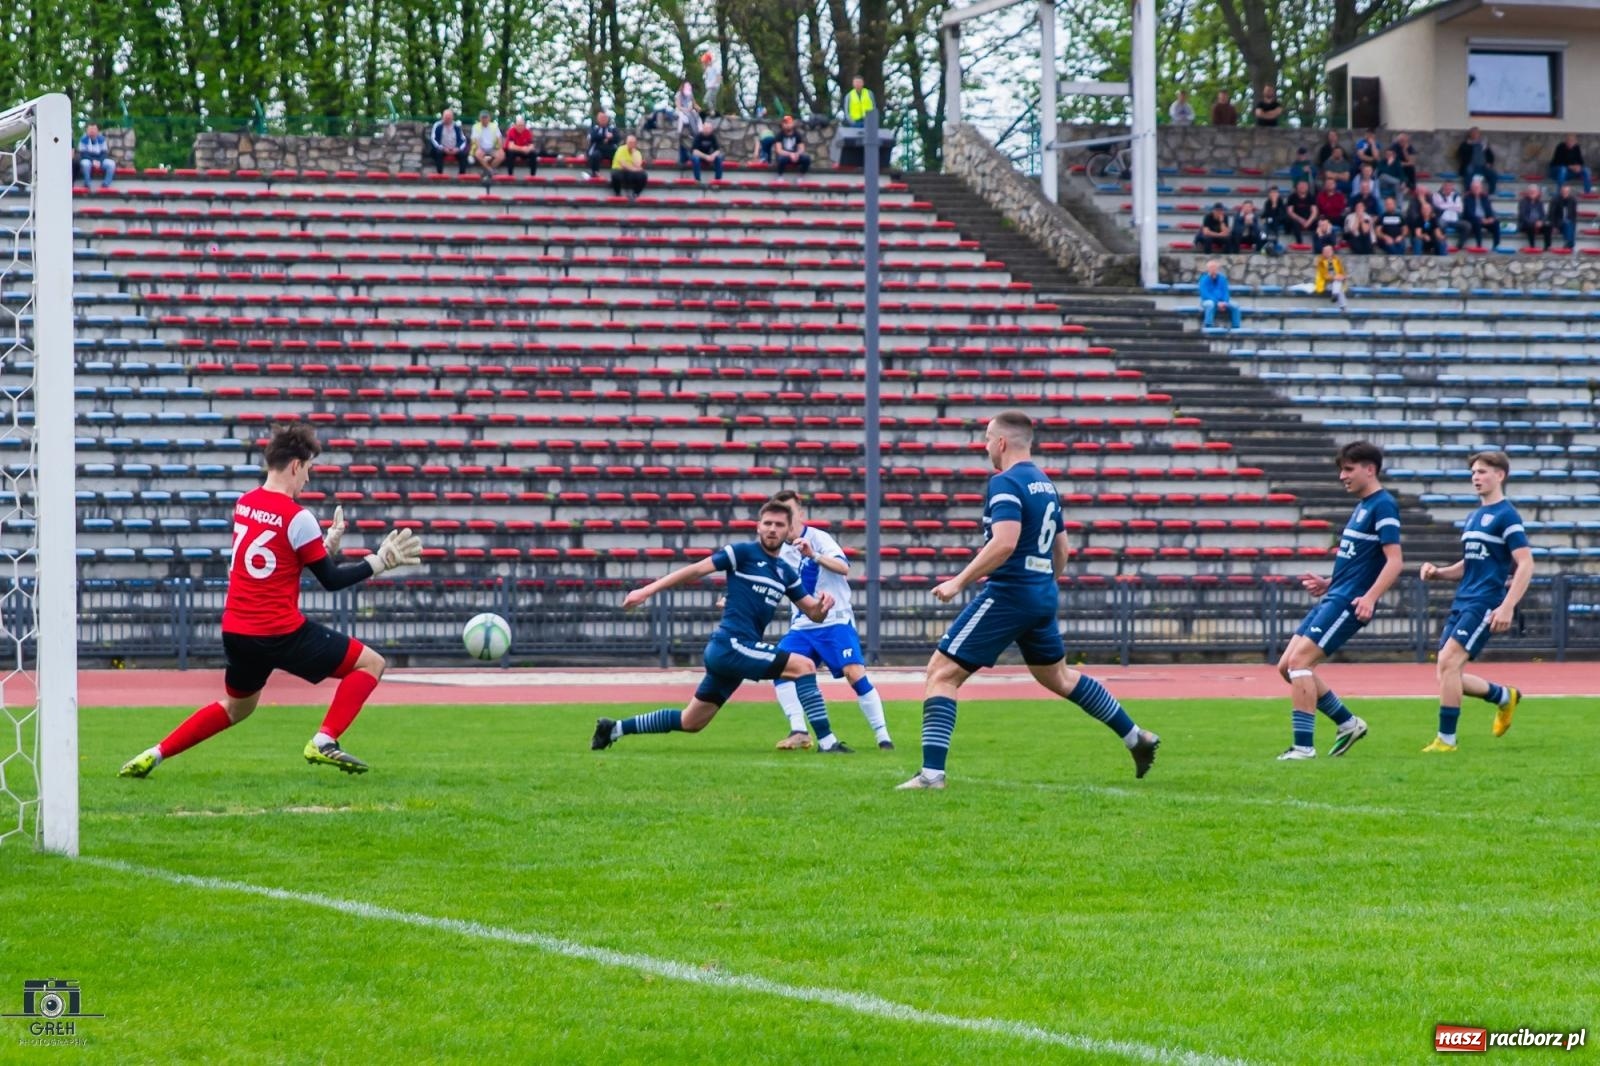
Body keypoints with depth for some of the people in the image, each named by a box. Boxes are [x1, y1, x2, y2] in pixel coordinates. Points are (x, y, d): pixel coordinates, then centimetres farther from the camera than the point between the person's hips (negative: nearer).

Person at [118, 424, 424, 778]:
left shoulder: (243, 504, 9)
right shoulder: (297, 518, -12)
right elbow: (332, 580, -5)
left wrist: (326, 545, 19)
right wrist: (379, 561, 3)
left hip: (236, 632, 7)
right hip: (280, 633, -7)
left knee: (237, 706, 30)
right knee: (370, 664, 3)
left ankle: (155, 755, 22)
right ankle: (324, 741, -11)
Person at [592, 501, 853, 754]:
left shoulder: (785, 573, 17)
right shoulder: (744, 553, -4)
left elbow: (814, 614, 18)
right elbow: (695, 570, -6)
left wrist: (823, 604, -7)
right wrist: (647, 590, -11)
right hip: (731, 644, -8)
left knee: (691, 723, 13)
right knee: (804, 666, -18)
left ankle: (615, 728, 23)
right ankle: (826, 742, -19)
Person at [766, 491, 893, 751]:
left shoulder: (818, 538, -10)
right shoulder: (780, 551, 8)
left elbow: (843, 567, -27)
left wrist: (813, 556, -43)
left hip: (835, 621, -6)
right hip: (802, 626, 6)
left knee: (855, 673, -19)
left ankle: (882, 736, -13)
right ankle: (799, 732, -12)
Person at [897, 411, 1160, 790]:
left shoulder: (1006, 483, -14)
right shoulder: (1044, 484, 14)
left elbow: (1004, 542, -27)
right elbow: (1061, 550, 21)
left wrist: (959, 582, -22)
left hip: (1008, 594, -9)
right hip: (1043, 596, 9)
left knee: (941, 673, -6)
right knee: (1058, 677, 27)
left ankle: (932, 772, -16)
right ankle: (1137, 738, 32)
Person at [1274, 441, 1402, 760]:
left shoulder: (1383, 505, -11)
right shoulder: (1362, 506, 19)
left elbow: (1394, 560, -18)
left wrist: (1370, 597, -29)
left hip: (1348, 602, -10)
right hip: (1333, 598, 10)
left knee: (1299, 662, -16)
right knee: (1287, 666, 8)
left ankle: (1304, 746, -13)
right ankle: (1348, 724, 18)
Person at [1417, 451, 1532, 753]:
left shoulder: (1506, 516, -7)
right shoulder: (1474, 516, 19)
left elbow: (1525, 564, -13)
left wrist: (1508, 606, -22)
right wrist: (1438, 573, 9)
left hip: (1485, 602, -9)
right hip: (1462, 602, 9)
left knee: (1448, 662, -17)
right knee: (1449, 672, 5)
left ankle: (1446, 739, -10)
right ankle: (1505, 697, 27)